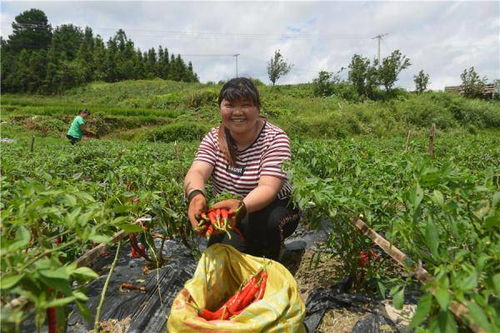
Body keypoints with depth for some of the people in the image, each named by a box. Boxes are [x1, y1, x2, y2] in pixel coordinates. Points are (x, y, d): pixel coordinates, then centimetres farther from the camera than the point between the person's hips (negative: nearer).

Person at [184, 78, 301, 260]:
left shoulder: (275, 138, -17)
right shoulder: (214, 138, -4)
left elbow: (268, 188, -29)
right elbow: (196, 172, -20)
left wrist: (241, 207, -51)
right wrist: (196, 195, -45)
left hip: (271, 211, -2)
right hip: (225, 214, 3)